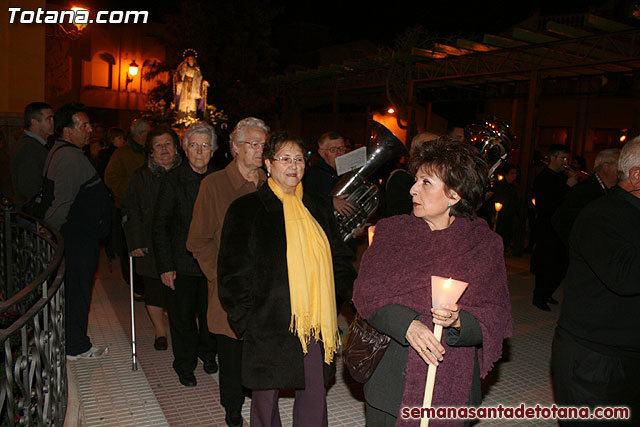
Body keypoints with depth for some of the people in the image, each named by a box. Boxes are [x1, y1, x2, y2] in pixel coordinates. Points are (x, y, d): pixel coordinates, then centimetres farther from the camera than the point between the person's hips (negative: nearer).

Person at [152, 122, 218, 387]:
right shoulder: (172, 180, -6)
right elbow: (160, 225, -6)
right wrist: (165, 266, -10)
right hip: (182, 263, -2)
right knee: (183, 317, 9)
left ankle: (207, 354, 42)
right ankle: (185, 366, 31)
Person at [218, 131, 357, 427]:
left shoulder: (317, 208, 11)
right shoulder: (246, 210, -3)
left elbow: (340, 259, 17)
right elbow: (232, 272, -4)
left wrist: (336, 300, 5)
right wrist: (245, 322, -8)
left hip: (316, 324, 4)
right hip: (269, 324, -3)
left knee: (314, 397, 11)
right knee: (266, 398, 12)